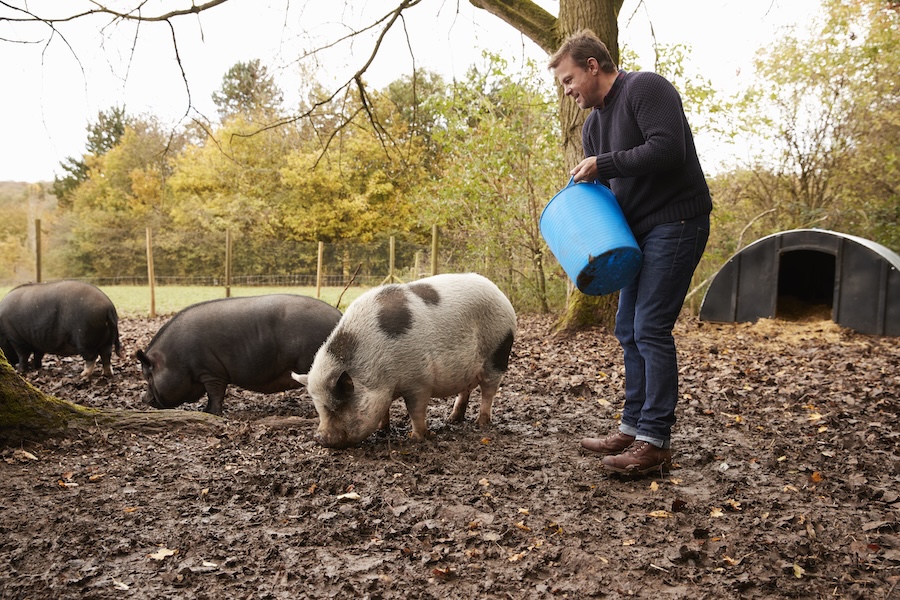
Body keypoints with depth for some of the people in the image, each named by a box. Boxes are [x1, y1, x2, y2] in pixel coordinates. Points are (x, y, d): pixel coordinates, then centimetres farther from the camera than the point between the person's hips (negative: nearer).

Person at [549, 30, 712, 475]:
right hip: (638, 232, 9)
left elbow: (668, 149, -24)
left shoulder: (645, 88, -10)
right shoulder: (593, 125, 17)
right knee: (628, 330, 9)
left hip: (675, 222, -9)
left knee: (651, 329, -12)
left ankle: (655, 442, -6)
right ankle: (633, 428, 17)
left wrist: (602, 163, -17)